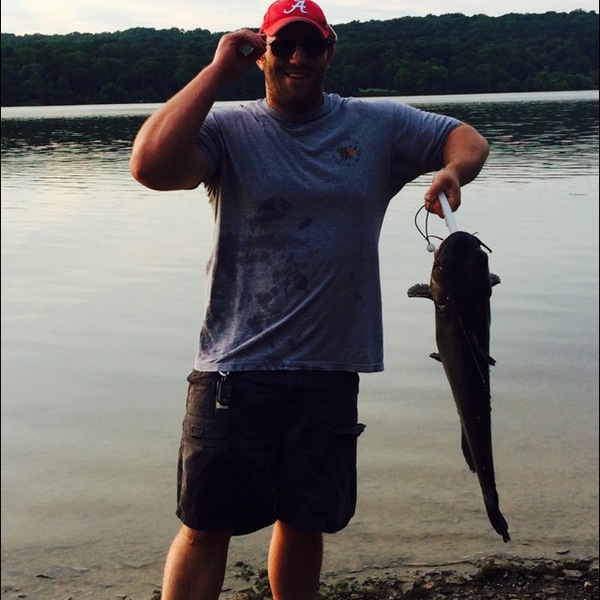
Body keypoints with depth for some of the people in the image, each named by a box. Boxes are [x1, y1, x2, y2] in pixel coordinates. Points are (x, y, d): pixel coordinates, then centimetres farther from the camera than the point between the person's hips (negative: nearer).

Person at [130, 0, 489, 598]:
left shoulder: (379, 125, 7)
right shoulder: (228, 130, -3)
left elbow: (468, 139, 15)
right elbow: (150, 166, -20)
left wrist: (452, 170, -10)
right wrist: (218, 71, -14)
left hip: (330, 368, 3)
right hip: (236, 366, -2)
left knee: (305, 523, 16)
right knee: (206, 525, 4)